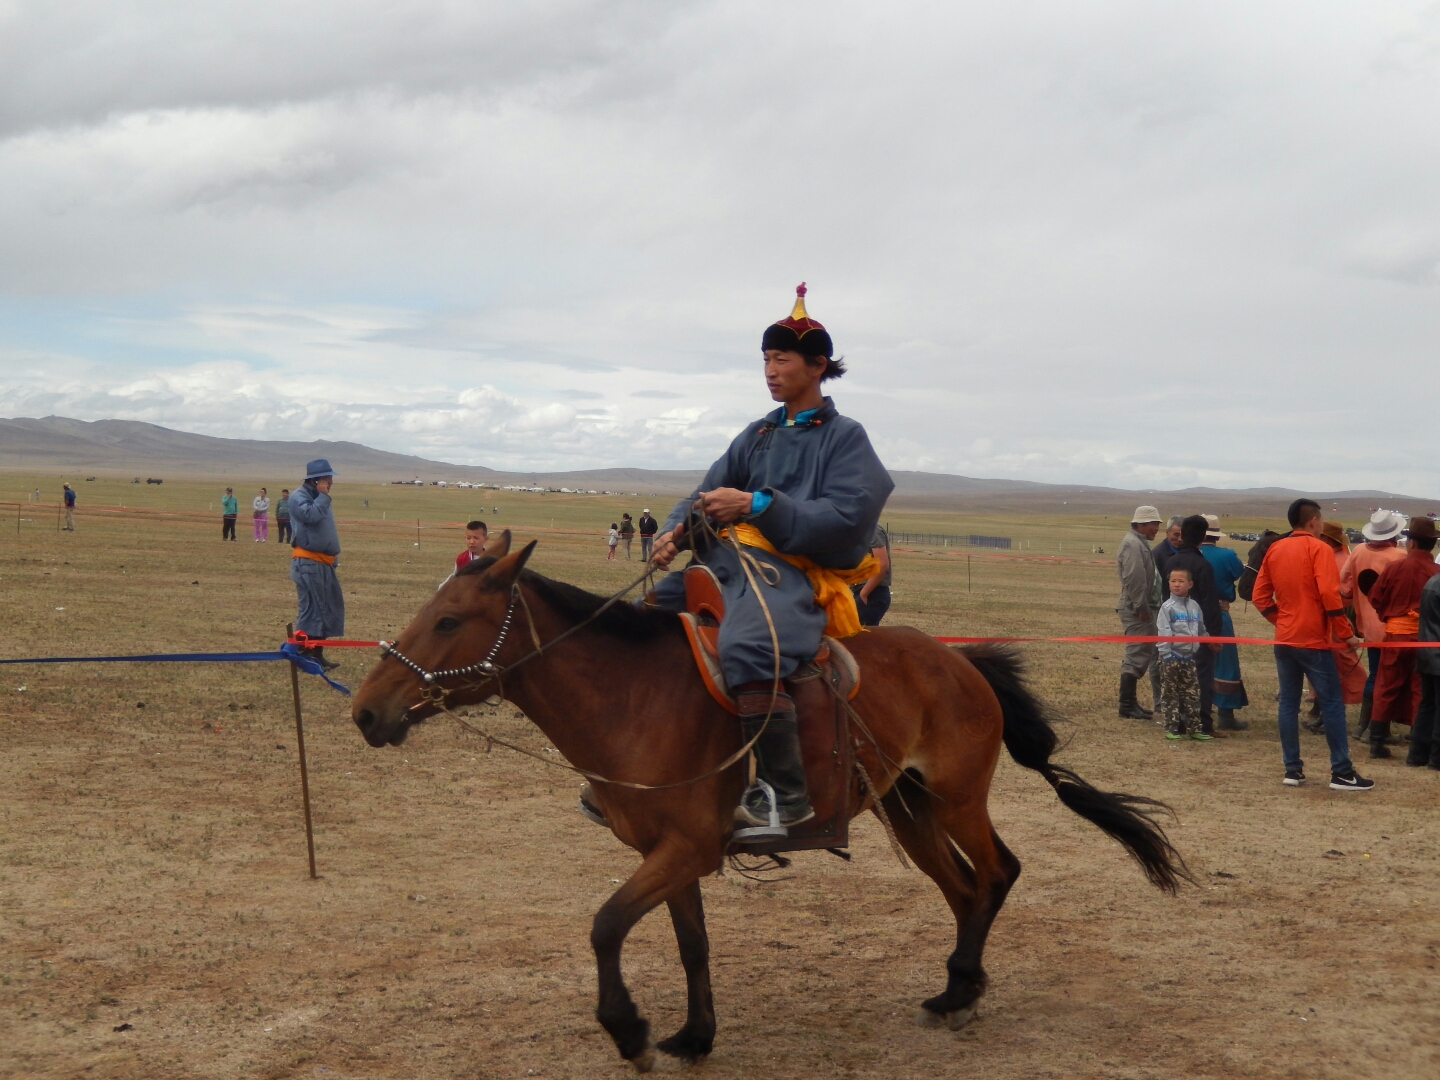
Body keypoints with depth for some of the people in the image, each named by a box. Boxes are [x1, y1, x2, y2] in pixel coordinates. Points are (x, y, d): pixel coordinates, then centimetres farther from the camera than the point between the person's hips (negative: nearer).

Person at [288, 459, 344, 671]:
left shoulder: (317, 497, 21)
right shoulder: (299, 496, -9)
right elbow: (311, 515, -28)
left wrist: (334, 552, 18)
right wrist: (323, 495, -15)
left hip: (323, 562, 10)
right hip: (308, 562, -10)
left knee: (329, 608, 11)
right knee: (311, 609, -9)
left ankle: (317, 654, 18)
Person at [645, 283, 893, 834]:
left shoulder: (845, 436, 1)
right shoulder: (759, 434, 21)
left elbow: (844, 518, -14)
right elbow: (710, 491, 16)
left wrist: (758, 506, -21)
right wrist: (674, 530, -7)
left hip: (798, 574, -8)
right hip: (734, 558, 8)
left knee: (746, 648, -38)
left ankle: (787, 795, -33)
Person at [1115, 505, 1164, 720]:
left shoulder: (1139, 543, 18)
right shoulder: (1133, 545, -16)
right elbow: (1134, 579, -24)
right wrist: (1141, 607, -22)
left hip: (1143, 609, 11)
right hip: (1136, 611, -11)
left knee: (1139, 655, 14)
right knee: (1137, 656, -9)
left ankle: (1130, 703, 20)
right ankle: (1127, 706, -6)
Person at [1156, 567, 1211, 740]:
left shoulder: (1195, 607, 7)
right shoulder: (1167, 607, -8)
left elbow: (1201, 631, 17)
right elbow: (1163, 634, -12)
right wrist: (1166, 656, -16)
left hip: (1189, 657, 5)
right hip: (1172, 657, -5)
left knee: (1193, 694, 7)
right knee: (1172, 694, 2)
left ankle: (1194, 728, 12)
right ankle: (1172, 728, 7)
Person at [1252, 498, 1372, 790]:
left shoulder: (1274, 550, 9)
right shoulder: (1318, 549, -9)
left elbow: (1261, 597, 8)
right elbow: (1329, 594, -18)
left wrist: (1282, 619, 15)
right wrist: (1346, 633, -10)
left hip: (1284, 639, 6)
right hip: (1313, 640, -6)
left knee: (1288, 703, 8)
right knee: (1331, 703, -1)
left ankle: (1292, 769, 9)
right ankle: (1342, 772, -1)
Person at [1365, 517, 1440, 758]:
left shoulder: (1395, 567, -7)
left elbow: (1376, 598, -1)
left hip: (1396, 633, 1)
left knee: (1386, 689, 10)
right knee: (1420, 691, 6)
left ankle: (1377, 741, 9)